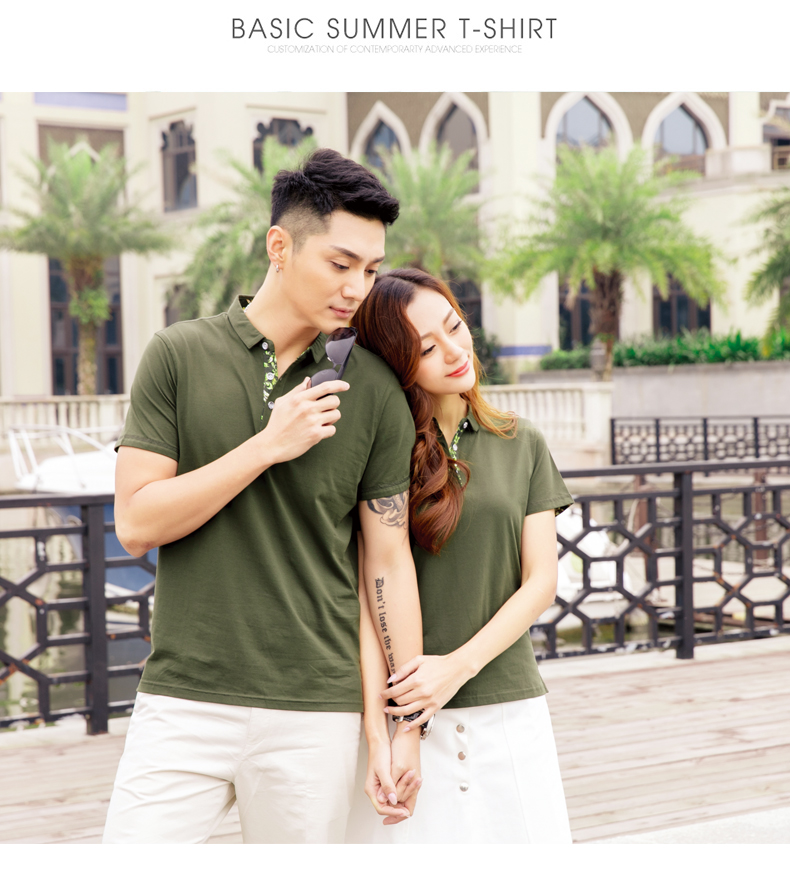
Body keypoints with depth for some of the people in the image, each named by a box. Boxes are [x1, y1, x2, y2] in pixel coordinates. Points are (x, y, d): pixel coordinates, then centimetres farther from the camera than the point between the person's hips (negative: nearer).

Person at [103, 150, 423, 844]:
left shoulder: (375, 391, 3)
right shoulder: (180, 356, 1)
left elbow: (389, 561, 5)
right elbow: (136, 523, -4)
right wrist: (268, 447, -12)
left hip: (316, 713, 1)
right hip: (184, 703, 0)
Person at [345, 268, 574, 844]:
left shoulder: (521, 444, 9)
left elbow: (541, 580, 4)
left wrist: (458, 665, -10)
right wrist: (378, 733, -14)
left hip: (508, 709, 3)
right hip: (400, 713, -2)